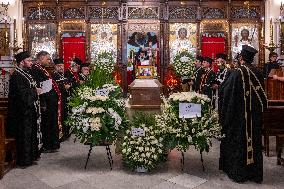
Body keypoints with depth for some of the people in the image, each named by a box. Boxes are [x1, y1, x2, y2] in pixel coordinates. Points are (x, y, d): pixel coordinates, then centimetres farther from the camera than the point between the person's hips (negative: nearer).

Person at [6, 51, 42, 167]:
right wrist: (35, 91, -13)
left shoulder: (25, 74, 13)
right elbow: (22, 93, -24)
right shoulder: (16, 76, -17)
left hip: (29, 110, 10)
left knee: (31, 133, 16)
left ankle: (31, 156, 28)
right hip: (23, 111, -10)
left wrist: (36, 90, -1)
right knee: (24, 135, 0)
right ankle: (24, 160, 11)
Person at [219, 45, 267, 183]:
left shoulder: (237, 73, -16)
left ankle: (238, 173, 17)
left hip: (240, 115, -5)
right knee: (254, 140, 13)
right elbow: (262, 94, 10)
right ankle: (255, 173, 25)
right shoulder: (258, 73, 0)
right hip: (255, 115, 5)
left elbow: (224, 90, -11)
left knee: (239, 141, 6)